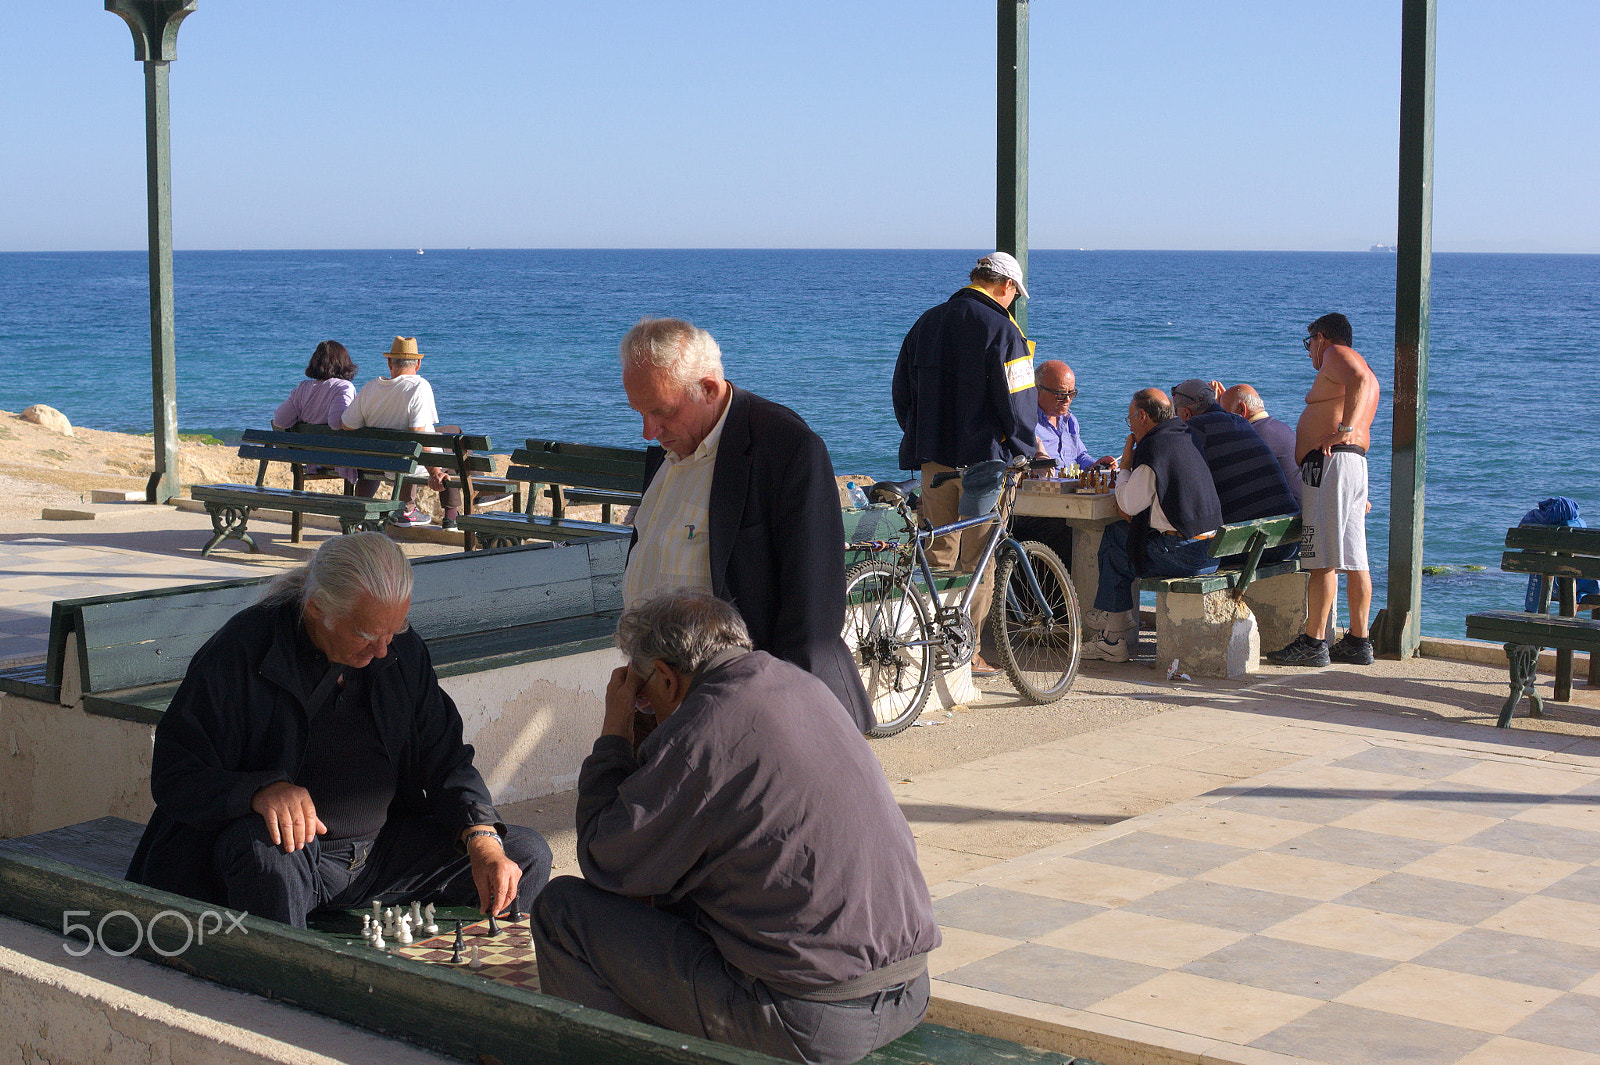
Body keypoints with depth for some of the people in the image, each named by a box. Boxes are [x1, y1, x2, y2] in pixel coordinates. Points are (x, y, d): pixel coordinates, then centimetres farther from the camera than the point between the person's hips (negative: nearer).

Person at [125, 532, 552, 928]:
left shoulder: (402, 650, 2)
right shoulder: (242, 650, -15)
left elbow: (446, 761, 6)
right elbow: (173, 774, -16)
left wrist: (483, 839, -14)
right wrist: (259, 790, -36)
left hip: (385, 852, 5)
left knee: (526, 853, -6)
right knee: (263, 847, -39)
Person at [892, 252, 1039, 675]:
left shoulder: (927, 322, 11)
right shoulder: (1001, 329, -9)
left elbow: (901, 389, 16)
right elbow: (1016, 401, -11)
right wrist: (1026, 447, 4)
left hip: (934, 456, 6)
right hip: (983, 457, -6)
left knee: (938, 554, 11)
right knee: (978, 561, 2)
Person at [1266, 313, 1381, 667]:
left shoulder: (1337, 354, -2)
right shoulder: (1360, 367, 29)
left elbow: (1359, 381, -23)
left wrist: (1342, 430, -25)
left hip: (1329, 463, -10)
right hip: (1355, 462, 10)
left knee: (1322, 558, -12)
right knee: (1353, 559, 8)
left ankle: (1313, 642, -13)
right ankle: (1358, 641, 9)